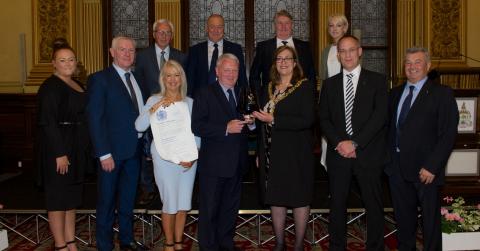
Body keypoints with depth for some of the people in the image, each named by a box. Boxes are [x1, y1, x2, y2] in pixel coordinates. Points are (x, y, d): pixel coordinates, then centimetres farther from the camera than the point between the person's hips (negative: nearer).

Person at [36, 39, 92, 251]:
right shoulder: (50, 87, -13)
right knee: (58, 199, 1)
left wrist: (84, 150, 12)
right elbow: (47, 122, -19)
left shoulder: (77, 85, 12)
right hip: (59, 148, -8)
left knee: (71, 198, 14)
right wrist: (60, 153, -23)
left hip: (76, 150, 9)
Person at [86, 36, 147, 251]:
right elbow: (95, 118, -13)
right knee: (107, 201, 6)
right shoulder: (100, 79, -8)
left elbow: (141, 112, 11)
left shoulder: (137, 79, 11)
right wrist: (104, 153, -18)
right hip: (112, 151, -6)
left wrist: (144, 144, 2)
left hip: (134, 150, 6)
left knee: (128, 199, 18)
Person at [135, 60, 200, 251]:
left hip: (188, 159, 3)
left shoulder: (190, 102, 9)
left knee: (184, 204, 6)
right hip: (165, 158, -3)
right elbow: (139, 126, -11)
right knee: (170, 204, 0)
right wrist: (154, 108, -21)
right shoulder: (154, 100, 2)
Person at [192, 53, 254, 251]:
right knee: (209, 210, 3)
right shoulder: (205, 94, -4)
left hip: (237, 162, 6)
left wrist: (251, 123, -6)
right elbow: (197, 127, -15)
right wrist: (226, 129, -22)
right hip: (213, 163, -5)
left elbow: (248, 129, 17)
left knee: (231, 208, 16)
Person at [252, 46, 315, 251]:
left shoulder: (304, 87, -5)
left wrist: (274, 119, -18)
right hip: (272, 153, 5)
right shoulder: (270, 88, 11)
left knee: (300, 198, 3)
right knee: (275, 198, 10)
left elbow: (307, 120, -16)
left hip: (296, 153, -5)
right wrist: (260, 153, 13)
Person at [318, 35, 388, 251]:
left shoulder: (377, 80, 3)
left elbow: (380, 116, -7)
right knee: (337, 205, 7)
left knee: (373, 205, 4)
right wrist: (339, 143, -9)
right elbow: (324, 118, 6)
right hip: (338, 153, 3)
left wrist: (355, 143, -13)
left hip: (368, 153, -2)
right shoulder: (329, 84, 12)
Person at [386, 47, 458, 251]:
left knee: (430, 217, 9)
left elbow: (448, 134, -12)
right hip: (397, 166, 5)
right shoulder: (396, 93, 12)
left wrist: (432, 167, -18)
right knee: (403, 215, 15)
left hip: (425, 169, -5)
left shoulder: (442, 94, -6)